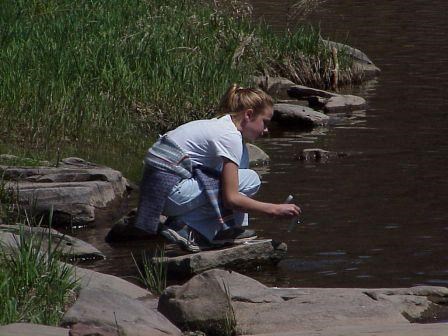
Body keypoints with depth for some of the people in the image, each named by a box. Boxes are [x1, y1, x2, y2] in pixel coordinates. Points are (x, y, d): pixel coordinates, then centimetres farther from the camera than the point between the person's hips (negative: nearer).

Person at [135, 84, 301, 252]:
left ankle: (228, 227, 13)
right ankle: (187, 228, -10)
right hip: (169, 192, -10)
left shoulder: (219, 125, 15)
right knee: (250, 180, -13)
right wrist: (274, 209, -10)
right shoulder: (230, 136, -13)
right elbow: (231, 198, -16)